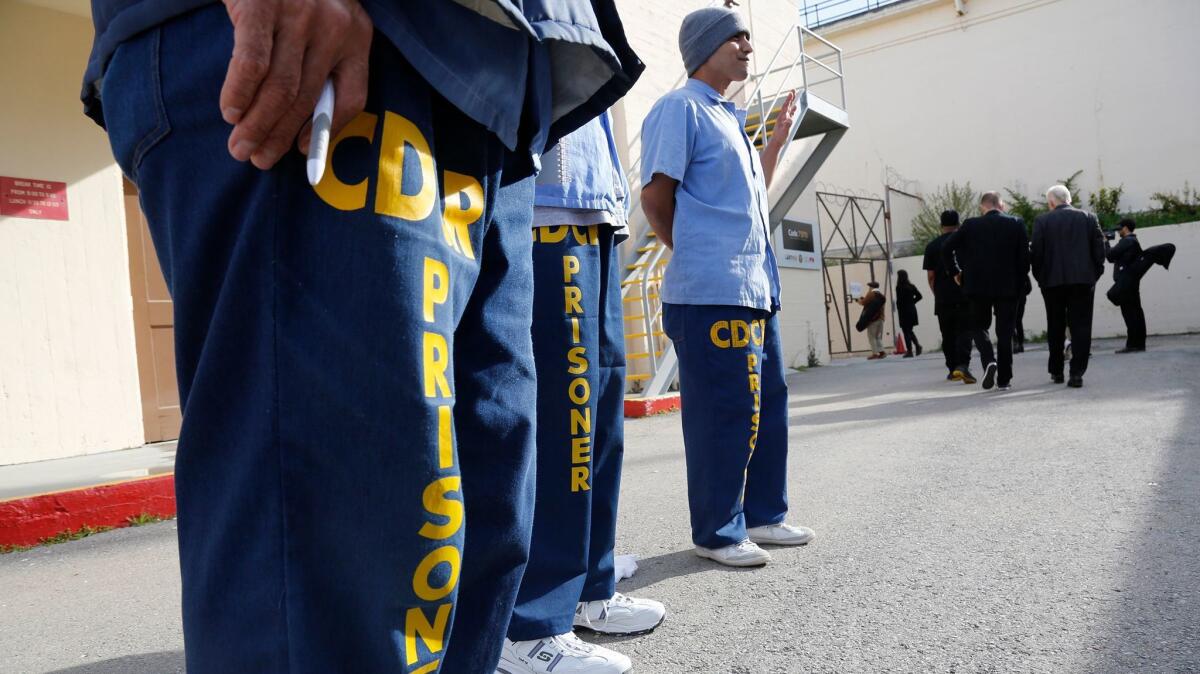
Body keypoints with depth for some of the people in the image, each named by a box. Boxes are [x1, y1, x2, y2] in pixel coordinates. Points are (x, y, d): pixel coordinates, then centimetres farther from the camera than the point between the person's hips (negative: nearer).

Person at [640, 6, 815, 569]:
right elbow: (656, 196, -9)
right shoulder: (679, 108, -5)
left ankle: (763, 515, 25)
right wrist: (695, 256, 2)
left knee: (767, 402, 12)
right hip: (710, 293, -10)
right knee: (722, 412, -5)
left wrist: (779, 137, 24)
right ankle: (718, 532, 7)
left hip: (756, 289, 10)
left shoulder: (730, 119, 23)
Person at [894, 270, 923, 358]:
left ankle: (910, 351, 0)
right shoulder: (911, 286, 8)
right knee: (910, 331, 19)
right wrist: (912, 302, 13)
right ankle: (917, 346, 2)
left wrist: (898, 310, -8)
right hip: (912, 310, 7)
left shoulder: (899, 287, -14)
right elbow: (919, 296, 10)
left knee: (906, 332, -1)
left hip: (904, 311, -7)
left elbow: (899, 301, -17)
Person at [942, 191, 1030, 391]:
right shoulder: (1016, 224, 0)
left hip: (978, 285, -1)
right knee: (1005, 331, 8)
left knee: (978, 325, 15)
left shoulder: (971, 225, -2)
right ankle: (1004, 379, 11)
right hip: (1008, 286, 1)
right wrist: (1020, 281, 8)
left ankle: (989, 361, -11)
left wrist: (955, 272, 9)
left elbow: (946, 248, -3)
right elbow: (1025, 256, -4)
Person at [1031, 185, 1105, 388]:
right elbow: (1099, 248, 2)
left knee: (1055, 328, 11)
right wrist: (1095, 274, 10)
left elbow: (1036, 252, -4)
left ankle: (1056, 371, 18)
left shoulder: (1042, 221, -1)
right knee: (1081, 327, 1)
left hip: (1053, 281, -1)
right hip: (1083, 280, 1)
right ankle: (1077, 373, -7)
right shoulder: (1088, 218, 5)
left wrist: (1040, 278, 6)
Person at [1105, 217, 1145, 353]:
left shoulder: (1126, 241, -12)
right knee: (1135, 311, 10)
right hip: (1132, 281, 10)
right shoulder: (1133, 241, 21)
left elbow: (1110, 255, -13)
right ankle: (1139, 343, 12)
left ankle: (1132, 344, -11)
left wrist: (1105, 242, 1)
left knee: (1129, 312, -10)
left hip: (1125, 282, -10)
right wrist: (1108, 245, 12)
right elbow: (1114, 257, 21)